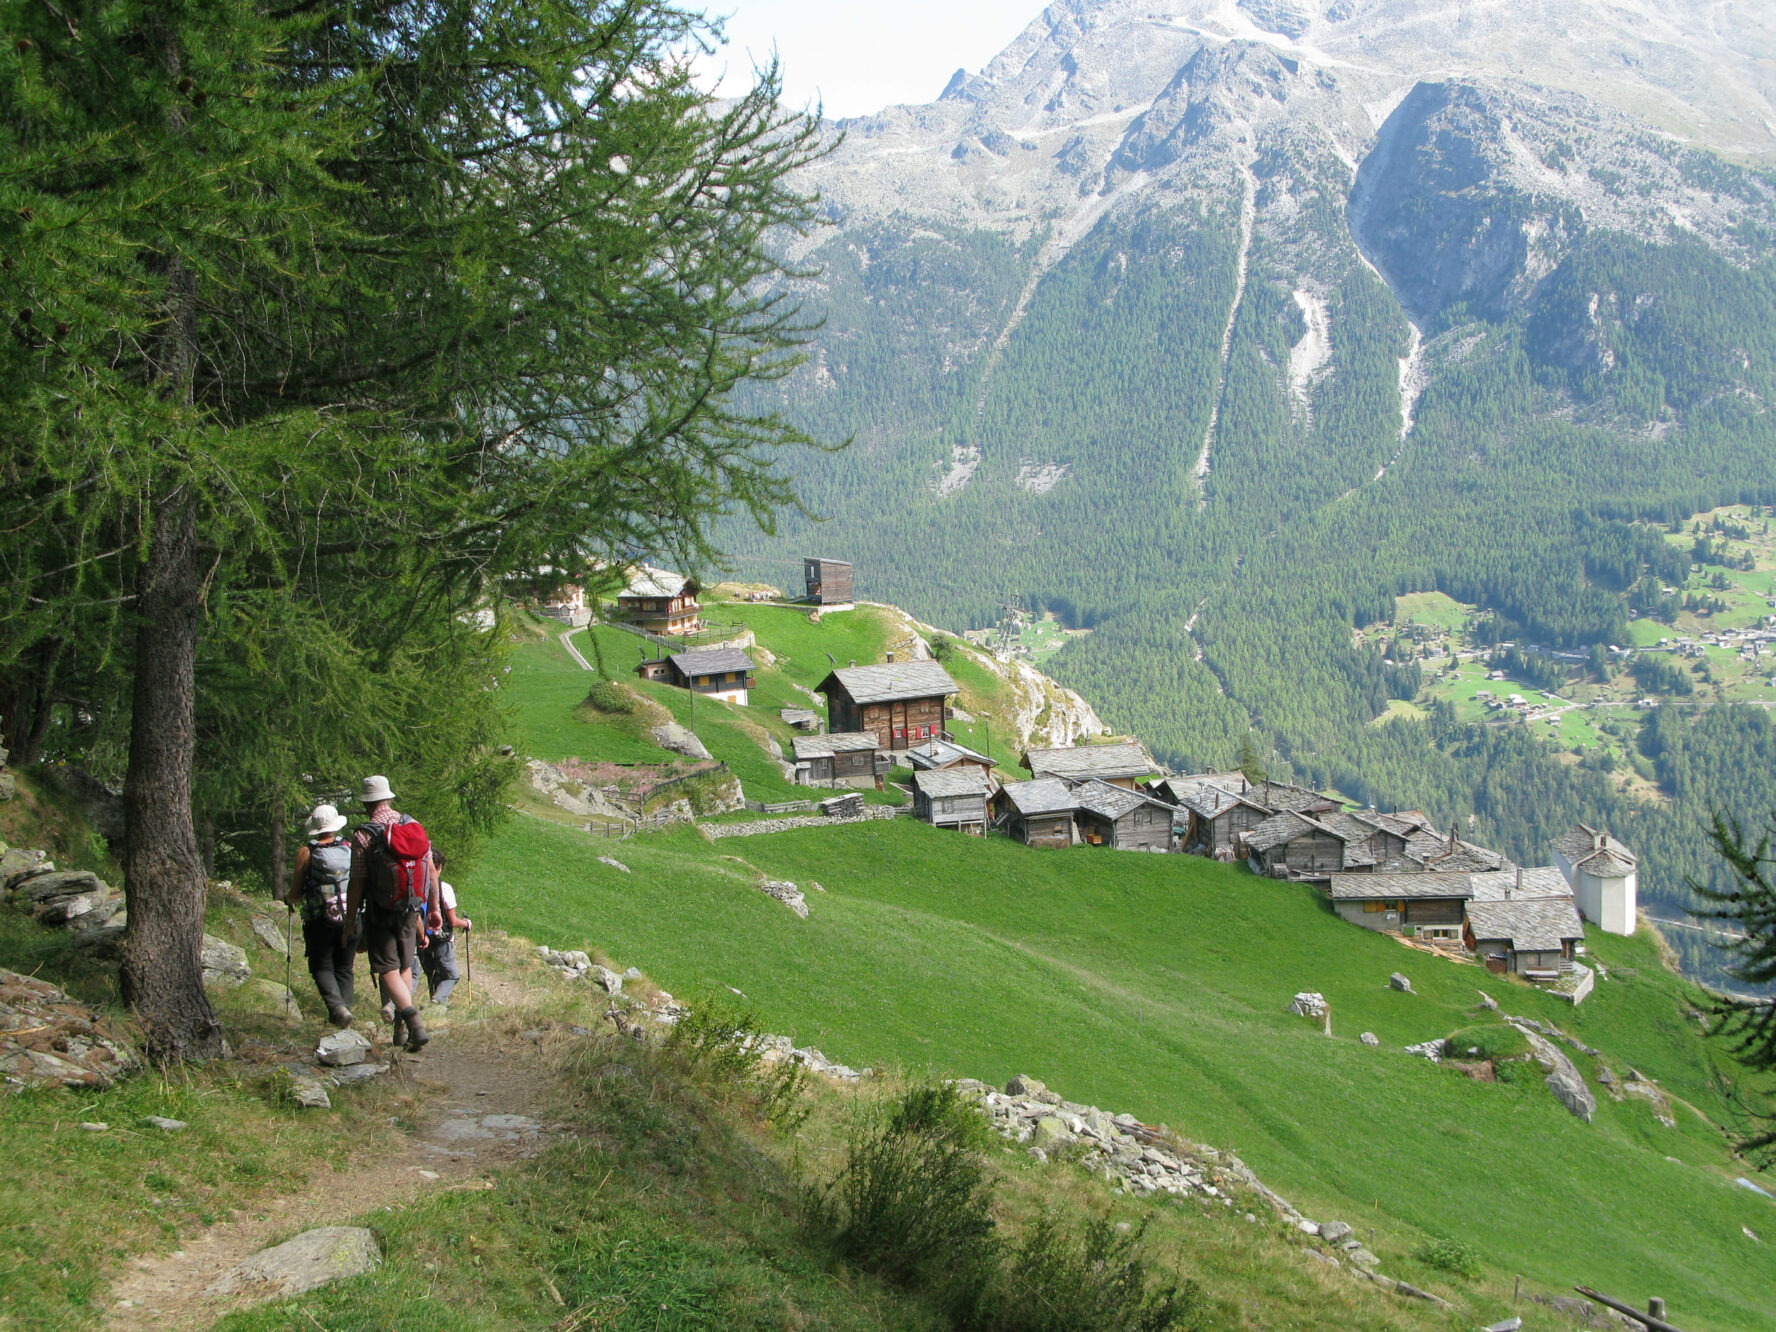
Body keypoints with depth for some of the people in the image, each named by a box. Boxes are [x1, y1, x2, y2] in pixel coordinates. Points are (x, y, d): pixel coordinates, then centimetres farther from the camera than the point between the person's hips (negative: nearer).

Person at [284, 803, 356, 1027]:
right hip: (350, 918, 3)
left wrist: (287, 899, 20)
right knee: (344, 968, 15)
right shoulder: (350, 848, 2)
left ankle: (336, 1005, -15)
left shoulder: (306, 853, -5)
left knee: (321, 967, 6)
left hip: (320, 920, -3)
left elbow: (296, 894, -3)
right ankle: (345, 1005, 6)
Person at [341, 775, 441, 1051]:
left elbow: (357, 883, -12)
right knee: (405, 967, 18)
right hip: (409, 912, 5)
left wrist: (350, 919, -3)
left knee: (388, 970, -5)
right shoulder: (414, 827, 2)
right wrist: (434, 909, 13)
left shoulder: (364, 835, -13)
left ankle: (414, 1022, -23)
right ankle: (402, 1030, 22)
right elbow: (432, 872, 5)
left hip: (380, 913, -5)